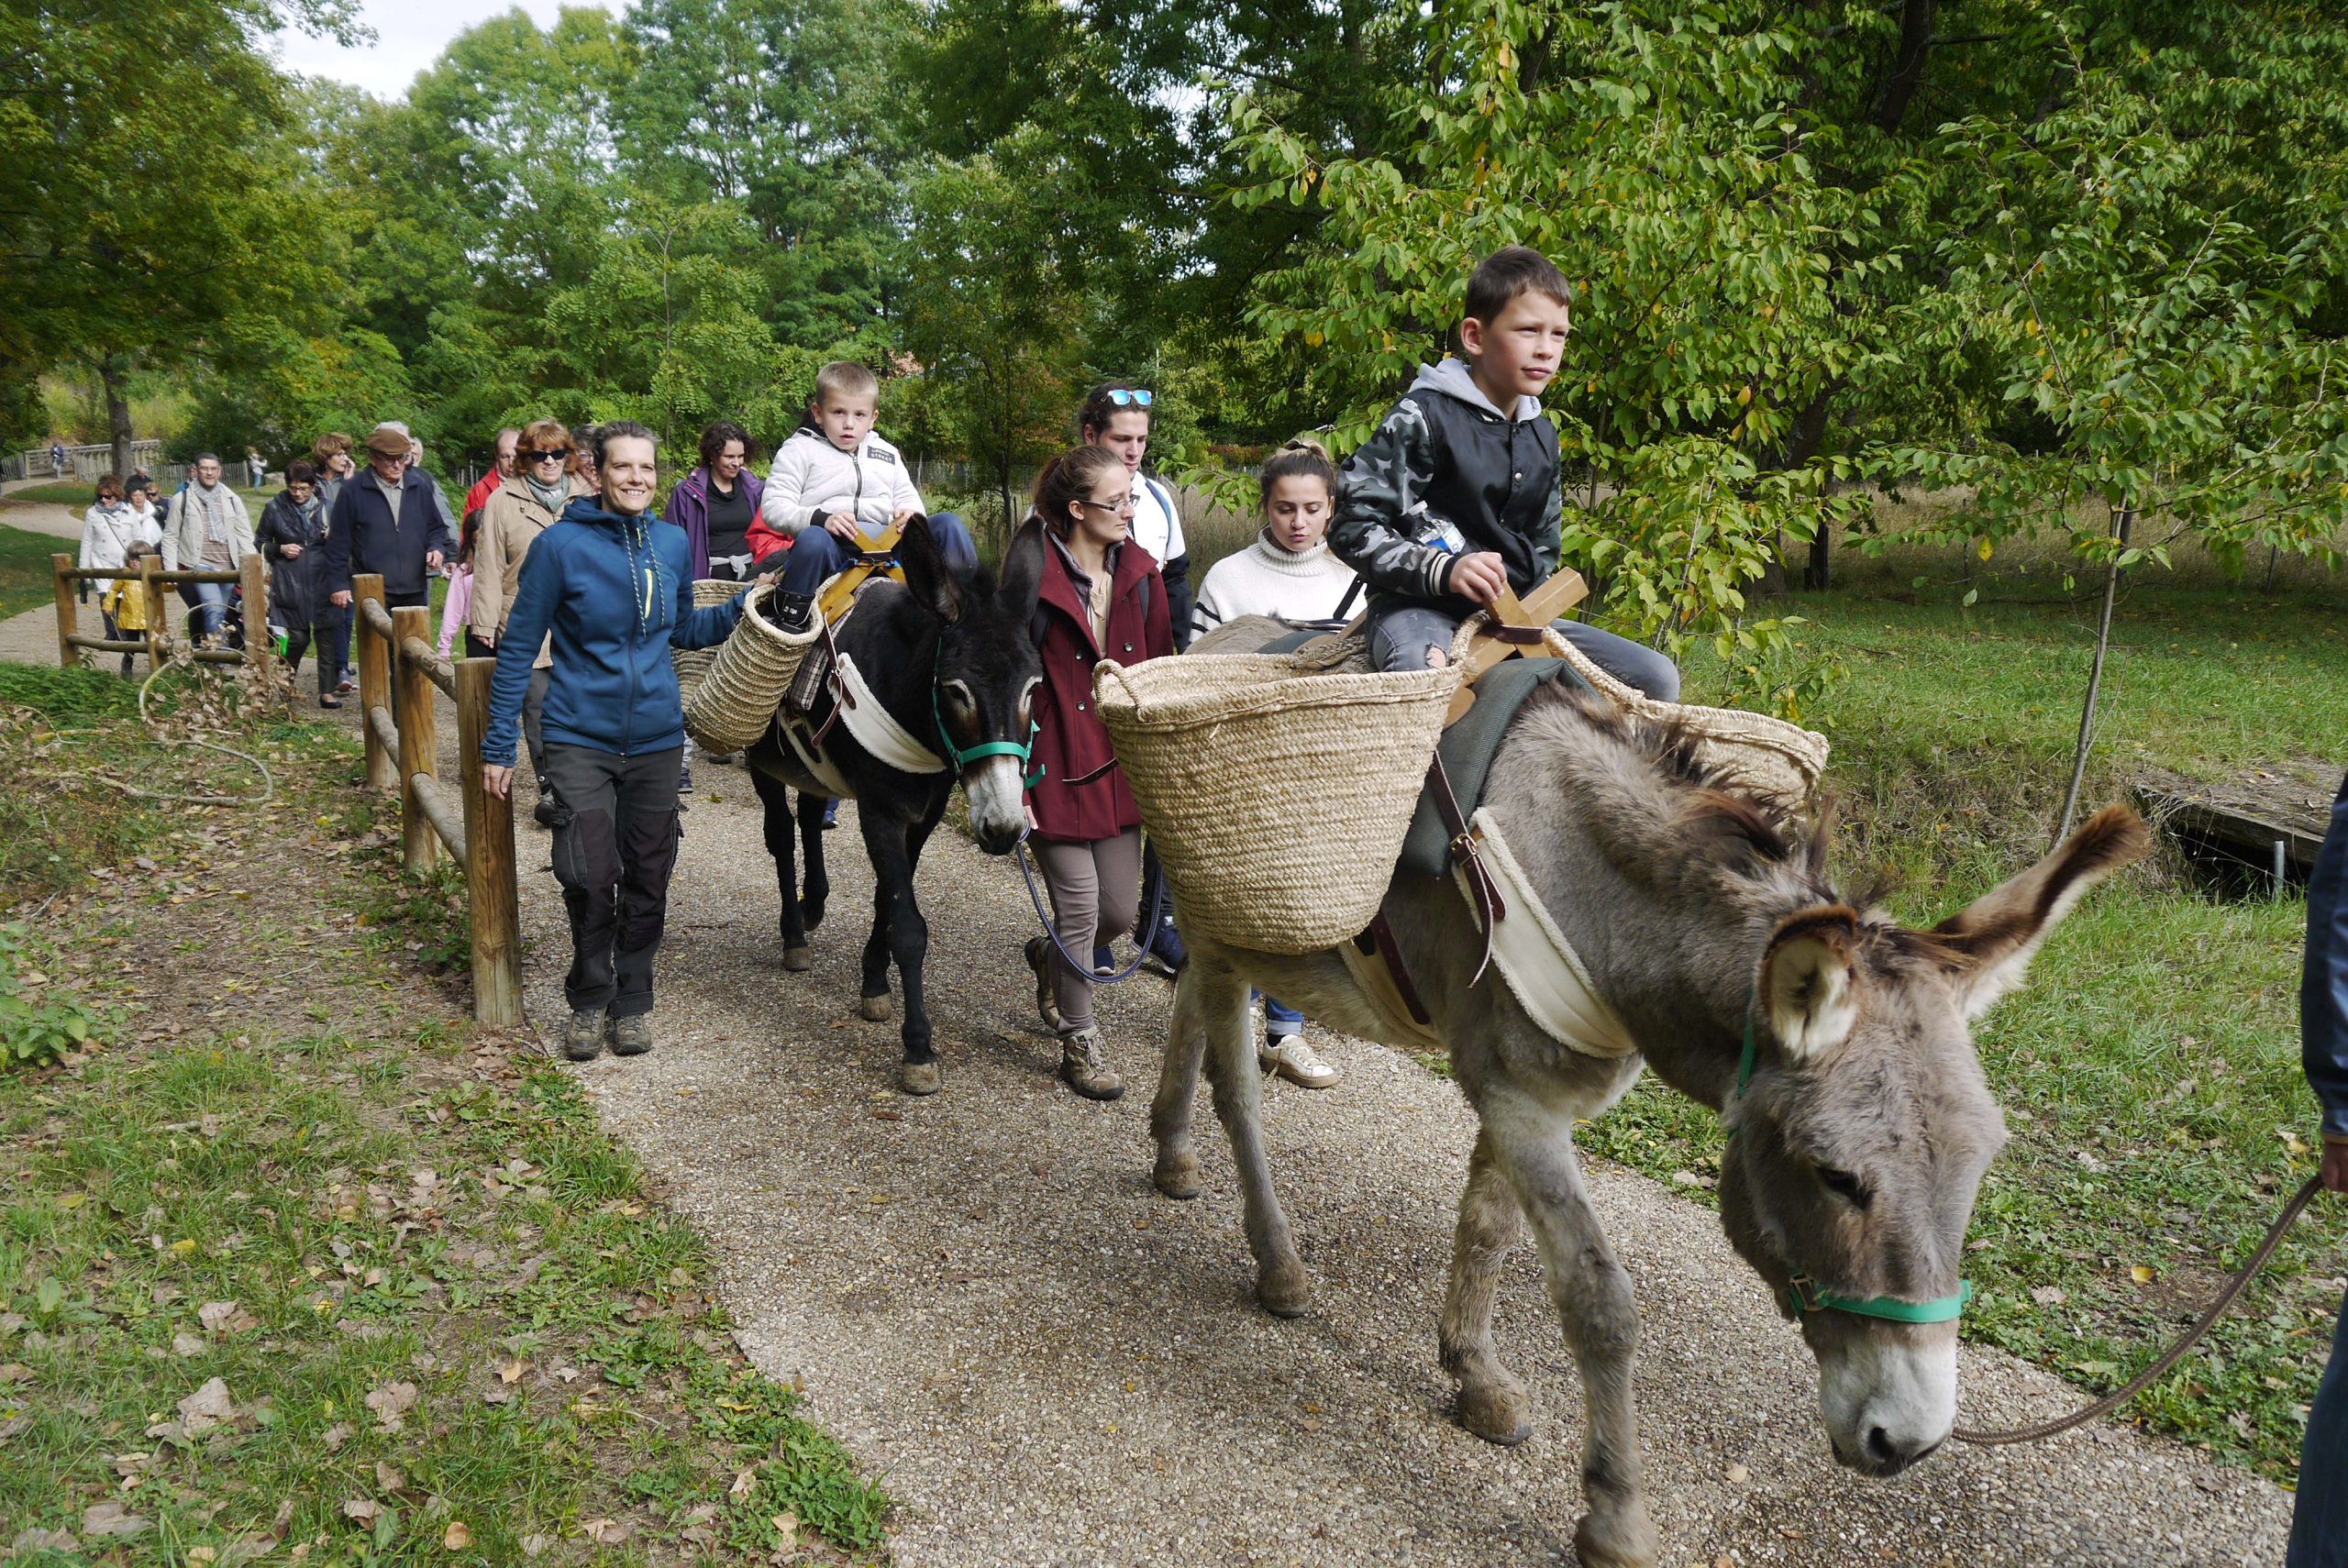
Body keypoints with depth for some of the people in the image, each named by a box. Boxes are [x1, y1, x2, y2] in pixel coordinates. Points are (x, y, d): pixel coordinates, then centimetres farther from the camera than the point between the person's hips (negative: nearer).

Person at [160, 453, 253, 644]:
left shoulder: (232, 499, 13)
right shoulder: (182, 500, 6)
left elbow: (245, 535, 10)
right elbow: (170, 537, 7)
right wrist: (170, 570, -1)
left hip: (227, 568, 3)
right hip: (199, 566, -3)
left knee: (219, 616, 5)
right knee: (214, 610, -22)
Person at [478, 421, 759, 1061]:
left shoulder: (672, 541, 3)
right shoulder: (561, 544, -9)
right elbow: (518, 648, -4)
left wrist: (747, 604, 2)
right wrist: (498, 745, -3)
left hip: (656, 737, 4)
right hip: (580, 737, -4)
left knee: (647, 878, 9)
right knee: (589, 875, -11)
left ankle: (633, 1000, 27)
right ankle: (589, 999, 12)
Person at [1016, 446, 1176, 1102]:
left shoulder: (1141, 572, 3)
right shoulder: (1035, 577, -13)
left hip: (1121, 766, 5)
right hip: (1057, 769, -5)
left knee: (1120, 910, 10)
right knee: (1080, 910, 0)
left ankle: (1049, 956, 43)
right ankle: (1080, 1043, 21)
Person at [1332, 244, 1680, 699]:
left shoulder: (1541, 435, 16)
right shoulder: (1424, 417, -8)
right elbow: (1351, 527, -13)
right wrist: (1444, 569, -26)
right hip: (1419, 606, -7)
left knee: (1658, 677, 0)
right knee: (1423, 677, -45)